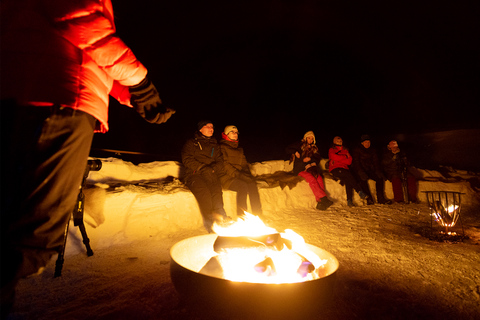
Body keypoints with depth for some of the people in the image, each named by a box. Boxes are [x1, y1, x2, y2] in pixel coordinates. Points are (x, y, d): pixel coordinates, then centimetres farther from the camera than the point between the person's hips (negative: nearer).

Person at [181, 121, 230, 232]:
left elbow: (220, 162, 18)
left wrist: (212, 169, -5)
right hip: (194, 174, -3)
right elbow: (187, 159, 2)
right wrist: (202, 168, -11)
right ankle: (210, 223, -39)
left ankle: (220, 217, -39)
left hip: (210, 174, 3)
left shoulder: (215, 145, 27)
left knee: (217, 190, -31)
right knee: (203, 192, -34)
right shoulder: (191, 143, 16)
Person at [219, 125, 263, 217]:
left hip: (240, 176, 5)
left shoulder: (239, 149, 27)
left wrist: (247, 174, 0)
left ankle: (258, 215, -29)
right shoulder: (222, 147, 5)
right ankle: (241, 216, -32)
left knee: (252, 183, -26)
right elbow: (224, 164, -7)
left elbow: (244, 163, 22)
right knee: (242, 185, -33)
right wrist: (237, 174, -19)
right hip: (227, 177, -5)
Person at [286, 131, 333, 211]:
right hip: (300, 169, -3)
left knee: (319, 179, -29)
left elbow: (317, 160, 16)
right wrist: (295, 152, -9)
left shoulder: (314, 148, 22)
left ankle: (320, 202, -38)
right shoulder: (300, 145, 11)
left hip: (311, 168, 3)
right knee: (312, 179, -33)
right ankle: (324, 198, -37)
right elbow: (287, 149, 9)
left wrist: (310, 159, -4)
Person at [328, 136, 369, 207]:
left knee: (348, 180, -29)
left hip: (344, 169, 3)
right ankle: (360, 192, -33)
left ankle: (349, 201, -37)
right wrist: (345, 156, 6)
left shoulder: (345, 150, 24)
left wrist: (337, 160, -2)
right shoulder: (331, 150, 16)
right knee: (348, 175, -32)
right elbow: (335, 157, -7)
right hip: (335, 169, -3)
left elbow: (349, 161, 7)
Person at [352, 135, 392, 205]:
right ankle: (369, 198, -29)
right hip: (358, 170, -5)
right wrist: (361, 172, -29)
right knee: (363, 179, -34)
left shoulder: (372, 151, 15)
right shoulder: (356, 150, -2)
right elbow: (355, 162, -14)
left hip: (369, 170, 5)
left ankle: (380, 198, -15)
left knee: (380, 177, -19)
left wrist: (378, 171, -11)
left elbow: (376, 162, 8)